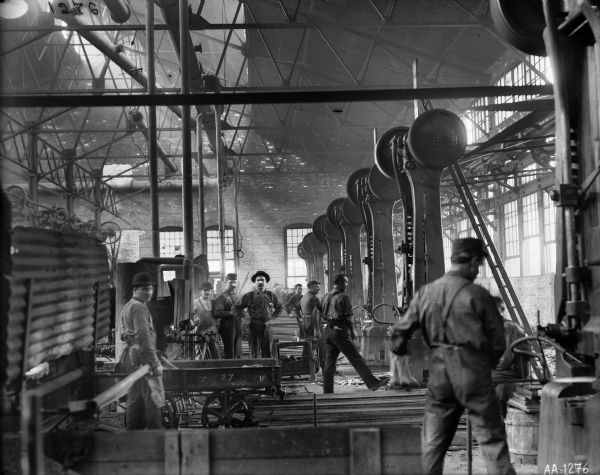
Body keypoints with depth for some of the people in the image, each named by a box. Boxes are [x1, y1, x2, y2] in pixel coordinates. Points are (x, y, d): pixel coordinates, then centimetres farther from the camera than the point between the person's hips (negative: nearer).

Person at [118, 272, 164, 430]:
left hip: (131, 355, 10)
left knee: (135, 398, 15)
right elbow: (143, 336, -23)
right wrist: (155, 363, -22)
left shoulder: (126, 306, 16)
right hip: (142, 357, -10)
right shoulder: (139, 307, -15)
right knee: (153, 399, -6)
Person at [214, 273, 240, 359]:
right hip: (227, 327, -7)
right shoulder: (222, 297, -3)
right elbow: (217, 313, -17)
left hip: (237, 327, 7)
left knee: (237, 354, 7)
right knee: (229, 354, -6)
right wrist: (230, 313, -25)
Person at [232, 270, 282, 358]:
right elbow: (235, 308, 6)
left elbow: (280, 308, 22)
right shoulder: (248, 296, 0)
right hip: (254, 327, -2)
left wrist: (272, 317, 11)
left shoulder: (271, 295, 7)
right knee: (254, 354, -2)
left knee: (267, 353, 6)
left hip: (267, 327, 2)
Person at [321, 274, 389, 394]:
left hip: (326, 331, 7)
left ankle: (327, 391, 8)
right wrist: (352, 333, -1)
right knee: (356, 359, -6)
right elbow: (348, 318, -9)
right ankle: (373, 383, -7)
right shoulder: (343, 297, -7)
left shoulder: (325, 297, 13)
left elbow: (323, 315, 14)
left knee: (329, 361, 9)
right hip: (340, 331, -7)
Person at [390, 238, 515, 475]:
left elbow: (399, 333, 5)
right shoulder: (477, 295, -8)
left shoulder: (425, 292, 3)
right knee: (491, 437, 3)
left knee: (433, 441, 13)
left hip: (438, 374, 4)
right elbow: (497, 341, -3)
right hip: (472, 372, -4)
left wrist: (400, 350, 25)